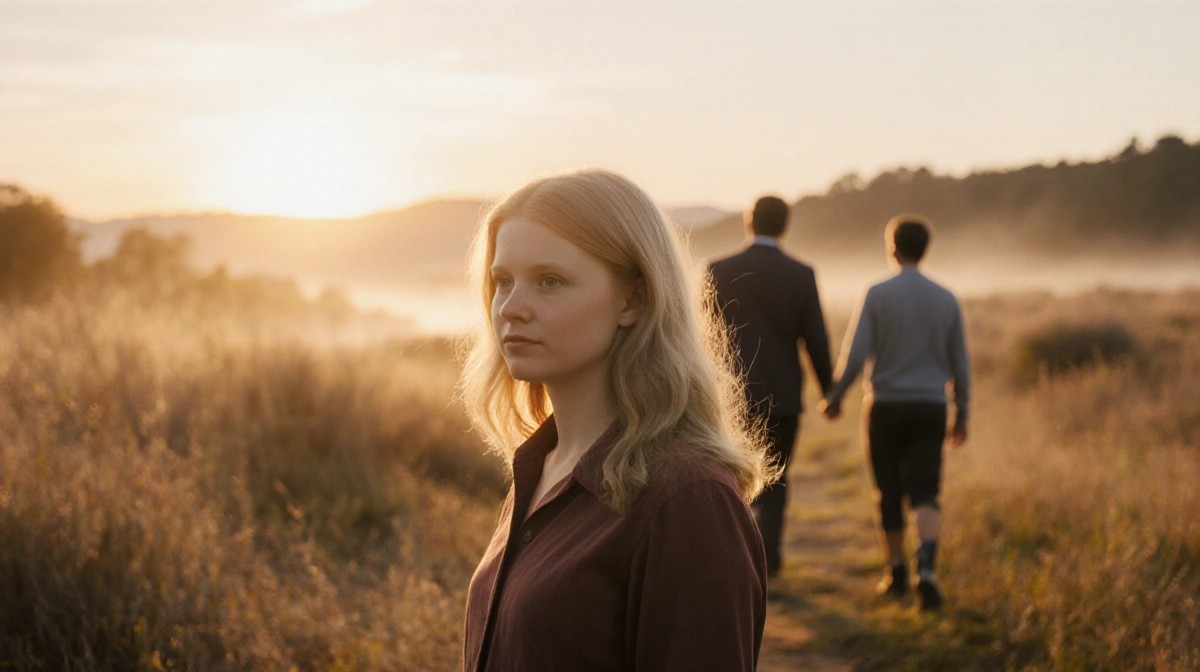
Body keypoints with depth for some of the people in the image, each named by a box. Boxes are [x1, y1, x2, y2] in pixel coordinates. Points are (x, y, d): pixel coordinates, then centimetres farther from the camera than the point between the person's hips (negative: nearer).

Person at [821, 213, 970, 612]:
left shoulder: (877, 295, -7)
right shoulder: (946, 300, 3)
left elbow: (855, 354, -10)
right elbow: (960, 364, 7)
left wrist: (835, 396, 5)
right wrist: (962, 415, 16)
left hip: (886, 406, -1)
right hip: (930, 408, 2)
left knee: (890, 494, 12)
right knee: (924, 493, -3)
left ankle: (896, 573, 21)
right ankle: (926, 568, -24)